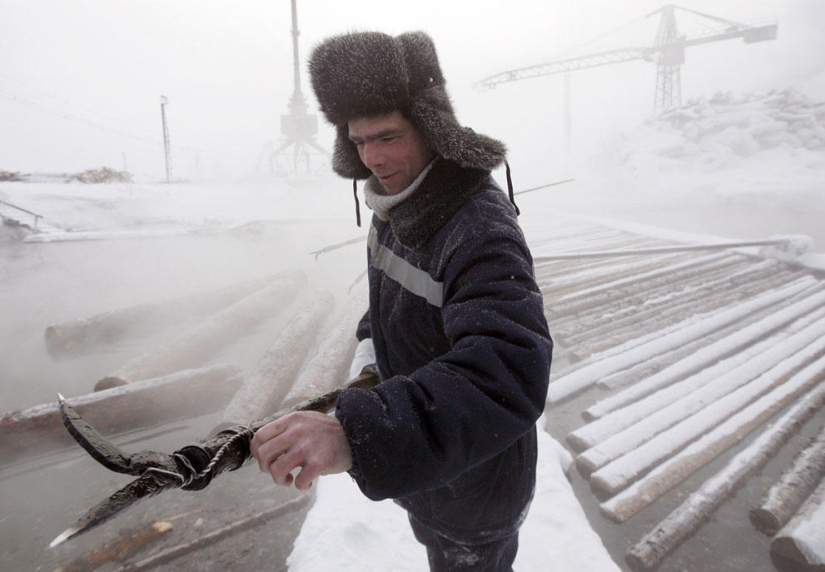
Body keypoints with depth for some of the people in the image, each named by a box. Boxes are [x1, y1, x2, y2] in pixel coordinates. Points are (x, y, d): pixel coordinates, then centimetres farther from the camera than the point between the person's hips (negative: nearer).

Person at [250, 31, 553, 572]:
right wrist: (373, 335, 0)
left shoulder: (482, 232, -35)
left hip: (474, 471, -8)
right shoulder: (399, 205, -5)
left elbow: (507, 373, -49)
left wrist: (358, 434, -59)